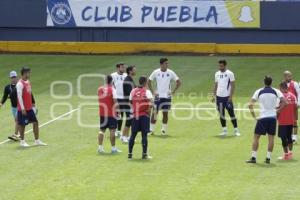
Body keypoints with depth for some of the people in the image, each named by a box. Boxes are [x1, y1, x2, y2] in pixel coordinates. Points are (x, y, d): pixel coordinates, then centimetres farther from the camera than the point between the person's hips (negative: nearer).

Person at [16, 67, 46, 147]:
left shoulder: (28, 82, 11)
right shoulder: (20, 84, -16)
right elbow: (19, 96, -19)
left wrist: (32, 104, 17)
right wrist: (22, 108, -21)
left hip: (30, 108, 8)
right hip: (23, 109, -8)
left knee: (35, 122, 6)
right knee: (22, 125, 2)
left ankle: (37, 140, 11)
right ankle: (22, 141, 12)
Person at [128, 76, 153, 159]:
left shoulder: (133, 91, 7)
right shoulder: (147, 91, -6)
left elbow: (131, 102, 7)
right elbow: (151, 103, -19)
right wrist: (149, 110, -4)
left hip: (135, 116, 4)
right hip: (144, 115, -4)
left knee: (133, 135, 10)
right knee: (144, 135, 0)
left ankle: (130, 153, 11)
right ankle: (144, 154, 0)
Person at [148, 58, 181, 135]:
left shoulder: (170, 73, -4)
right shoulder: (156, 72, -3)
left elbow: (179, 82, 2)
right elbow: (149, 82, 7)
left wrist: (173, 91, -4)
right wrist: (153, 92, 0)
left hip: (167, 96, 0)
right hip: (158, 96, 0)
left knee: (165, 113, 2)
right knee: (154, 112, -1)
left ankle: (164, 129, 14)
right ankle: (151, 129, 8)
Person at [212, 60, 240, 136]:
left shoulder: (230, 73, -6)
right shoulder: (217, 74, 9)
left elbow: (233, 86, -7)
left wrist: (231, 96, -14)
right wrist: (214, 95, 8)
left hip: (227, 97, -5)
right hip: (219, 96, 5)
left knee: (231, 113, -2)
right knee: (221, 114, 7)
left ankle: (236, 130, 5)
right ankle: (224, 130, 14)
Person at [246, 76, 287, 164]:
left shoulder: (259, 92, 1)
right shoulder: (276, 91, 1)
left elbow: (250, 105, -4)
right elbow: (284, 102, -9)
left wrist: (253, 114, 8)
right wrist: (279, 110, 4)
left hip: (262, 117, -1)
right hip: (272, 117, 1)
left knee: (256, 137, 6)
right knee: (271, 138, 7)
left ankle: (253, 157, 1)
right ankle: (268, 158, 6)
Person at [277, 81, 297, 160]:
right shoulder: (292, 96, 4)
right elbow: (295, 108, 6)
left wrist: (276, 118, -2)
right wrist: (295, 118, 14)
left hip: (283, 121, -6)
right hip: (291, 121, 6)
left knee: (283, 137, 0)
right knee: (289, 136, 16)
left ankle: (286, 155, -2)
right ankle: (290, 153, 16)